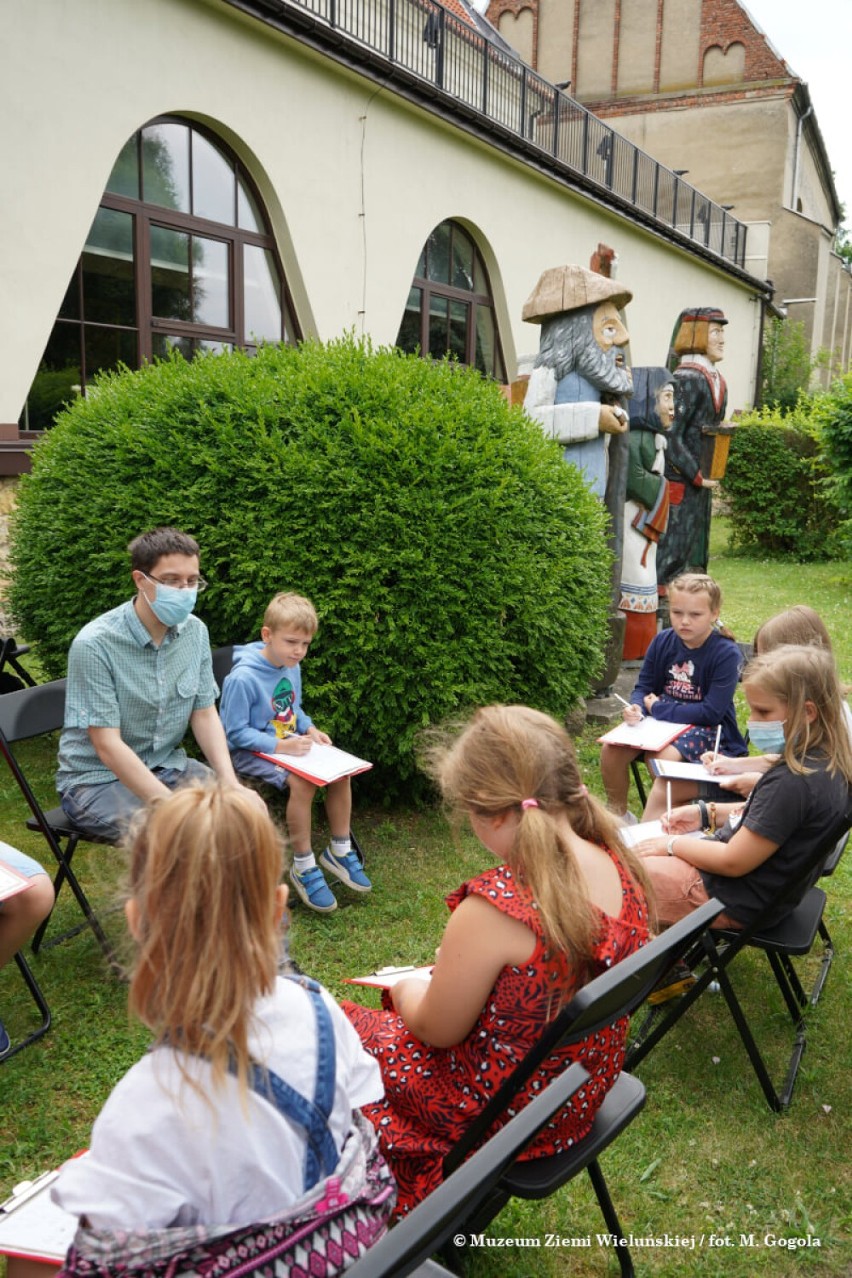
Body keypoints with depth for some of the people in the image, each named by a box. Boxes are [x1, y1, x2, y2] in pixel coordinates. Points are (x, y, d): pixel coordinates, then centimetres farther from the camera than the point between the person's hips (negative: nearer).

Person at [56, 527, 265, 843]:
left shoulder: (195, 632, -5)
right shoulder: (94, 645, -22)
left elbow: (204, 714, 3)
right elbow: (107, 745, -23)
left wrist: (230, 783, -13)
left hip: (166, 765, 6)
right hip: (97, 779, -5)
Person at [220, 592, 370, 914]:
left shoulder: (292, 667, 2)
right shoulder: (243, 678, -23)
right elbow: (236, 732, -20)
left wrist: (310, 729, -2)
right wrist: (281, 746, -27)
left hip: (288, 743, 8)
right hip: (251, 752, -8)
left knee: (341, 771, -10)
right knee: (303, 783, -31)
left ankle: (339, 851, 7)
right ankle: (303, 867, -15)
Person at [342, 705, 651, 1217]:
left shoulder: (494, 908, -35)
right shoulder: (620, 868, -12)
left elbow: (436, 1030, -18)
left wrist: (406, 987, 2)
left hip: (506, 1113, -7)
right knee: (407, 1009, 25)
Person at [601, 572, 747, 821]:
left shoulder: (726, 653, -15)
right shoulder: (663, 641, 1)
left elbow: (712, 712, -19)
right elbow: (643, 688, 10)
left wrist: (659, 708, -15)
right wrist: (636, 707, -15)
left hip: (706, 728, -5)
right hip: (661, 718, 6)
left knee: (664, 756, -35)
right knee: (611, 749, -15)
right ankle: (618, 816, 7)